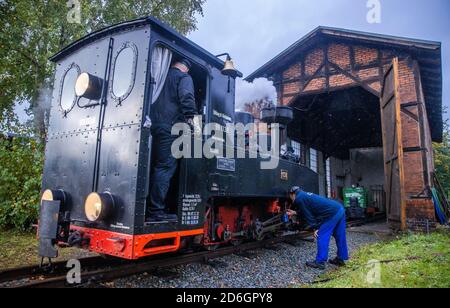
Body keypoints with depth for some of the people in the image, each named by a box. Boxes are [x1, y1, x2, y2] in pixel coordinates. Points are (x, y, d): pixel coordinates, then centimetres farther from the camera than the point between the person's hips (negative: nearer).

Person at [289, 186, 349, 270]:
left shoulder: (299, 199, -4)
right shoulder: (305, 195, 25)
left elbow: (307, 215, -7)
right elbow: (309, 211, 37)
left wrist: (314, 228, -2)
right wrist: (295, 212, 46)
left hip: (332, 213, -10)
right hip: (339, 209, 10)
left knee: (322, 237, -3)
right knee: (340, 237, 17)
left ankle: (319, 262, 1)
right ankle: (340, 259, 28)